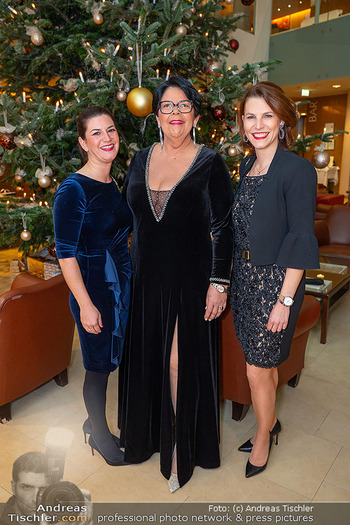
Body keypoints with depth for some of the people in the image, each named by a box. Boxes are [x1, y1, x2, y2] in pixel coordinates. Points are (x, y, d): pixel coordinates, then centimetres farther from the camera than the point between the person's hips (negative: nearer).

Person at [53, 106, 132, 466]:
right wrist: (85, 304, -19)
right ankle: (99, 434, 34)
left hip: (123, 282, 8)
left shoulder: (113, 185, 8)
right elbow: (65, 253, -17)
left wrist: (131, 279, 15)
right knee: (98, 365, 8)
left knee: (121, 359, 17)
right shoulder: (73, 190, -15)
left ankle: (96, 422, 42)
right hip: (93, 287, -7)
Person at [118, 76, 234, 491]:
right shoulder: (140, 160, 8)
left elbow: (222, 228, -6)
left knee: (180, 362, 3)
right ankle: (148, 433, 41)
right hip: (145, 278, 5)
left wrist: (219, 283, -10)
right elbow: (127, 219, 12)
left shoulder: (210, 164, -4)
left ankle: (182, 446, 28)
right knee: (145, 357, 16)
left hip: (189, 280, -4)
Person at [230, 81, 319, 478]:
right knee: (262, 362, 19)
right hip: (244, 277, 6)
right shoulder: (246, 166, 8)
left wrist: (285, 300, -16)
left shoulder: (298, 170, -14)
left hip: (275, 282, -6)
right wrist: (229, 278, 13)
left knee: (258, 369, 6)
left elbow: (300, 240, -16)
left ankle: (264, 437, 34)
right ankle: (269, 423, 43)